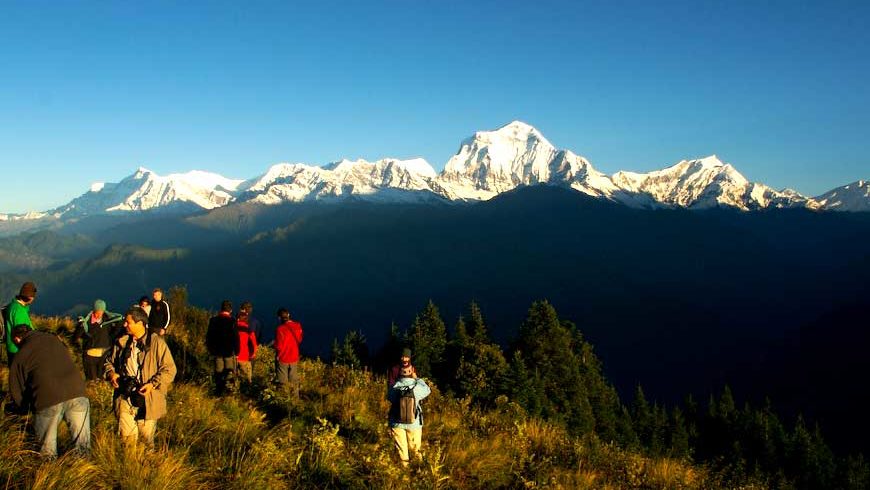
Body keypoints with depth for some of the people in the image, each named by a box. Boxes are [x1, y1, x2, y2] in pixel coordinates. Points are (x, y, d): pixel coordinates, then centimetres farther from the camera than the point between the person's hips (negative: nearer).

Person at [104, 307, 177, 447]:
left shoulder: (157, 342, -9)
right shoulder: (121, 342, 6)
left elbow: (169, 369, -9)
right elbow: (109, 361, 21)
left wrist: (153, 384, -21)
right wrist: (111, 373, 0)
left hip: (147, 398, -3)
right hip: (125, 397, 4)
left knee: (146, 435, 7)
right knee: (126, 435, 2)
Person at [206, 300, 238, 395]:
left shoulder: (213, 320, -2)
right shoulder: (232, 321, -15)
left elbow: (208, 336, 6)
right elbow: (235, 338, -12)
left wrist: (210, 349, 17)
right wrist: (236, 352, -2)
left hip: (216, 351, 4)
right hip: (229, 351, -4)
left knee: (218, 371, 14)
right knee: (229, 372, 9)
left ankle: (218, 392, 20)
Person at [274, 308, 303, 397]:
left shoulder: (280, 329, -25)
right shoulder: (298, 326, -9)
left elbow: (279, 346, -20)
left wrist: (278, 356, -2)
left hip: (283, 359, -5)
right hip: (294, 358, 5)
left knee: (283, 382, 11)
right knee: (294, 381, 20)